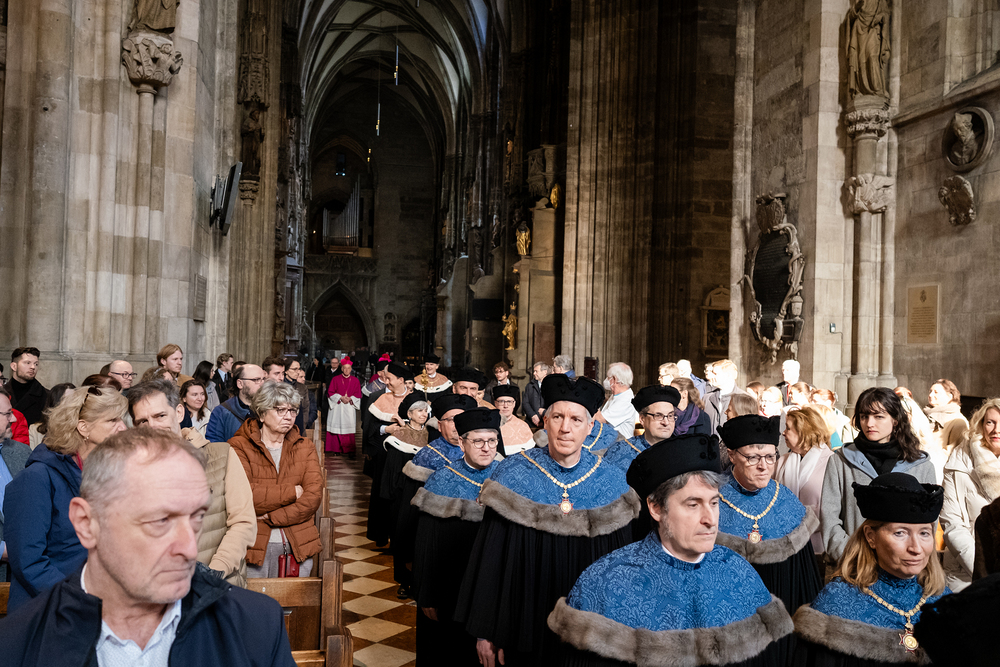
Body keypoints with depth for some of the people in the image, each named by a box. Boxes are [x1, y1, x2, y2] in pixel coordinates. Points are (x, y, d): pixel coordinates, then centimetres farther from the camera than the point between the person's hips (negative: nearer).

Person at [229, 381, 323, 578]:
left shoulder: (305, 448, 9)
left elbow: (314, 496, -4)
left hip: (298, 547, 3)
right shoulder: (239, 446, -2)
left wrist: (271, 517, -13)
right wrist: (292, 492, -10)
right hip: (255, 546, -3)